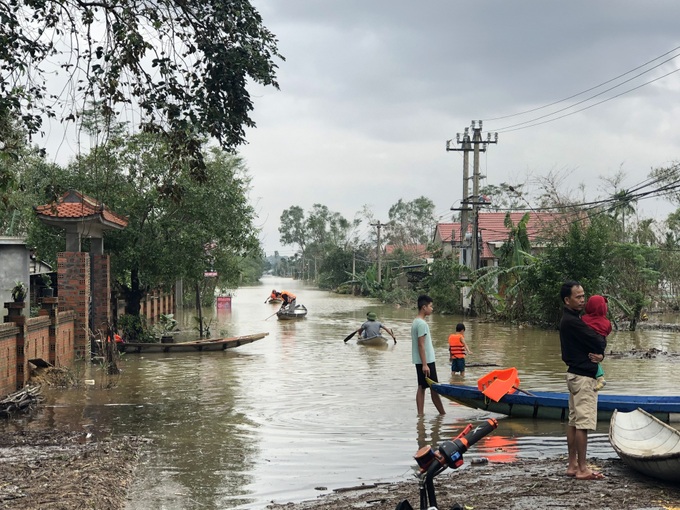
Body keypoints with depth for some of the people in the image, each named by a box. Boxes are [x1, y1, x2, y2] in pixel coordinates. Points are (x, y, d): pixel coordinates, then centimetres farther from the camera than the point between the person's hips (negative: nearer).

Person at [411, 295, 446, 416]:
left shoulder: (416, 322, 13)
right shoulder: (422, 324, -18)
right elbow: (421, 345, -21)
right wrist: (425, 364, -22)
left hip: (420, 362, 10)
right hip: (426, 361, -10)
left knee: (421, 387, 9)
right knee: (434, 388, -2)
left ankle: (420, 414, 9)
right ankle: (443, 414, 4)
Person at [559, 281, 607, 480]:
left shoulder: (571, 319, 14)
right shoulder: (572, 321, -18)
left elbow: (598, 343, 10)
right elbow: (599, 342, -18)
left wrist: (599, 353, -11)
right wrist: (601, 340, 5)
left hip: (576, 374, 10)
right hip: (583, 376, -10)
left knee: (574, 422, 11)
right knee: (583, 423, -8)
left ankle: (572, 465, 15)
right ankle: (582, 469, -6)